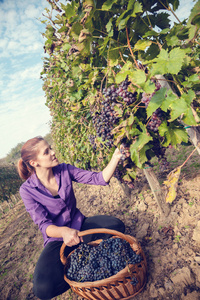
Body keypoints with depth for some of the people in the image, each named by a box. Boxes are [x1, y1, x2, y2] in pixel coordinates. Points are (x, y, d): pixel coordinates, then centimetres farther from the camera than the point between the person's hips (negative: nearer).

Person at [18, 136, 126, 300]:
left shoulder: (65, 170, -9)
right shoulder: (27, 190, -17)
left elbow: (98, 178, -14)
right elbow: (44, 225, -22)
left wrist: (116, 157, -28)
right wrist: (63, 231, -44)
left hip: (80, 226, 3)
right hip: (57, 238, -3)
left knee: (116, 225, -20)